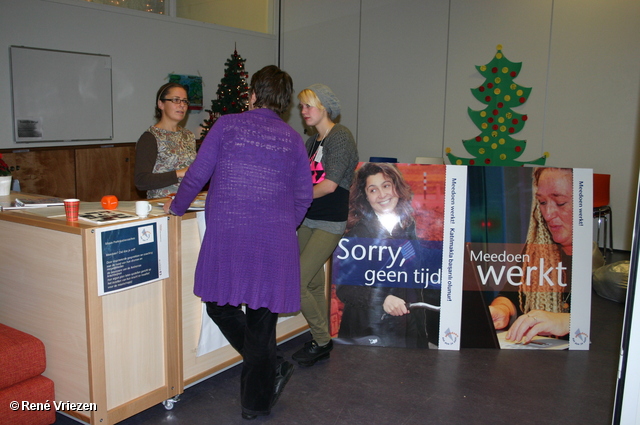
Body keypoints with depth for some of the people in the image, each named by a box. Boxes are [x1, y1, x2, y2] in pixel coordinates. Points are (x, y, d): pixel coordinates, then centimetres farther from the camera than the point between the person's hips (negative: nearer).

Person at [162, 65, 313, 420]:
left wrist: (177, 207, 20)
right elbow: (304, 195, 9)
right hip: (275, 238, 2)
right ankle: (256, 403, 23)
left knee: (219, 304, 18)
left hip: (226, 234, -2)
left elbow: (197, 174, 4)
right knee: (261, 317, 10)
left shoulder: (227, 125, 3)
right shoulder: (293, 139, 8)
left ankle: (271, 371, 15)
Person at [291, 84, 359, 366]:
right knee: (314, 285, 11)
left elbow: (329, 185, -19)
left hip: (331, 223, -8)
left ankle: (322, 340, 8)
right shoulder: (312, 141, 15)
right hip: (309, 220, 8)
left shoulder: (340, 137, -11)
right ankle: (320, 342, 24)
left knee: (296, 283, -10)